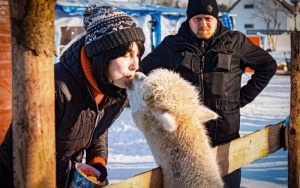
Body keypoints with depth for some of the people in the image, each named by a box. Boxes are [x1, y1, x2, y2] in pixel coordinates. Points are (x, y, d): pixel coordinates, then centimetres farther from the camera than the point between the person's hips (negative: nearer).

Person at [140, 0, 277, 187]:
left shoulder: (235, 41, 3)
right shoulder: (173, 44, 4)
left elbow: (268, 65, 10)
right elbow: (145, 69, 15)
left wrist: (243, 97, 4)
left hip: (225, 132, 0)